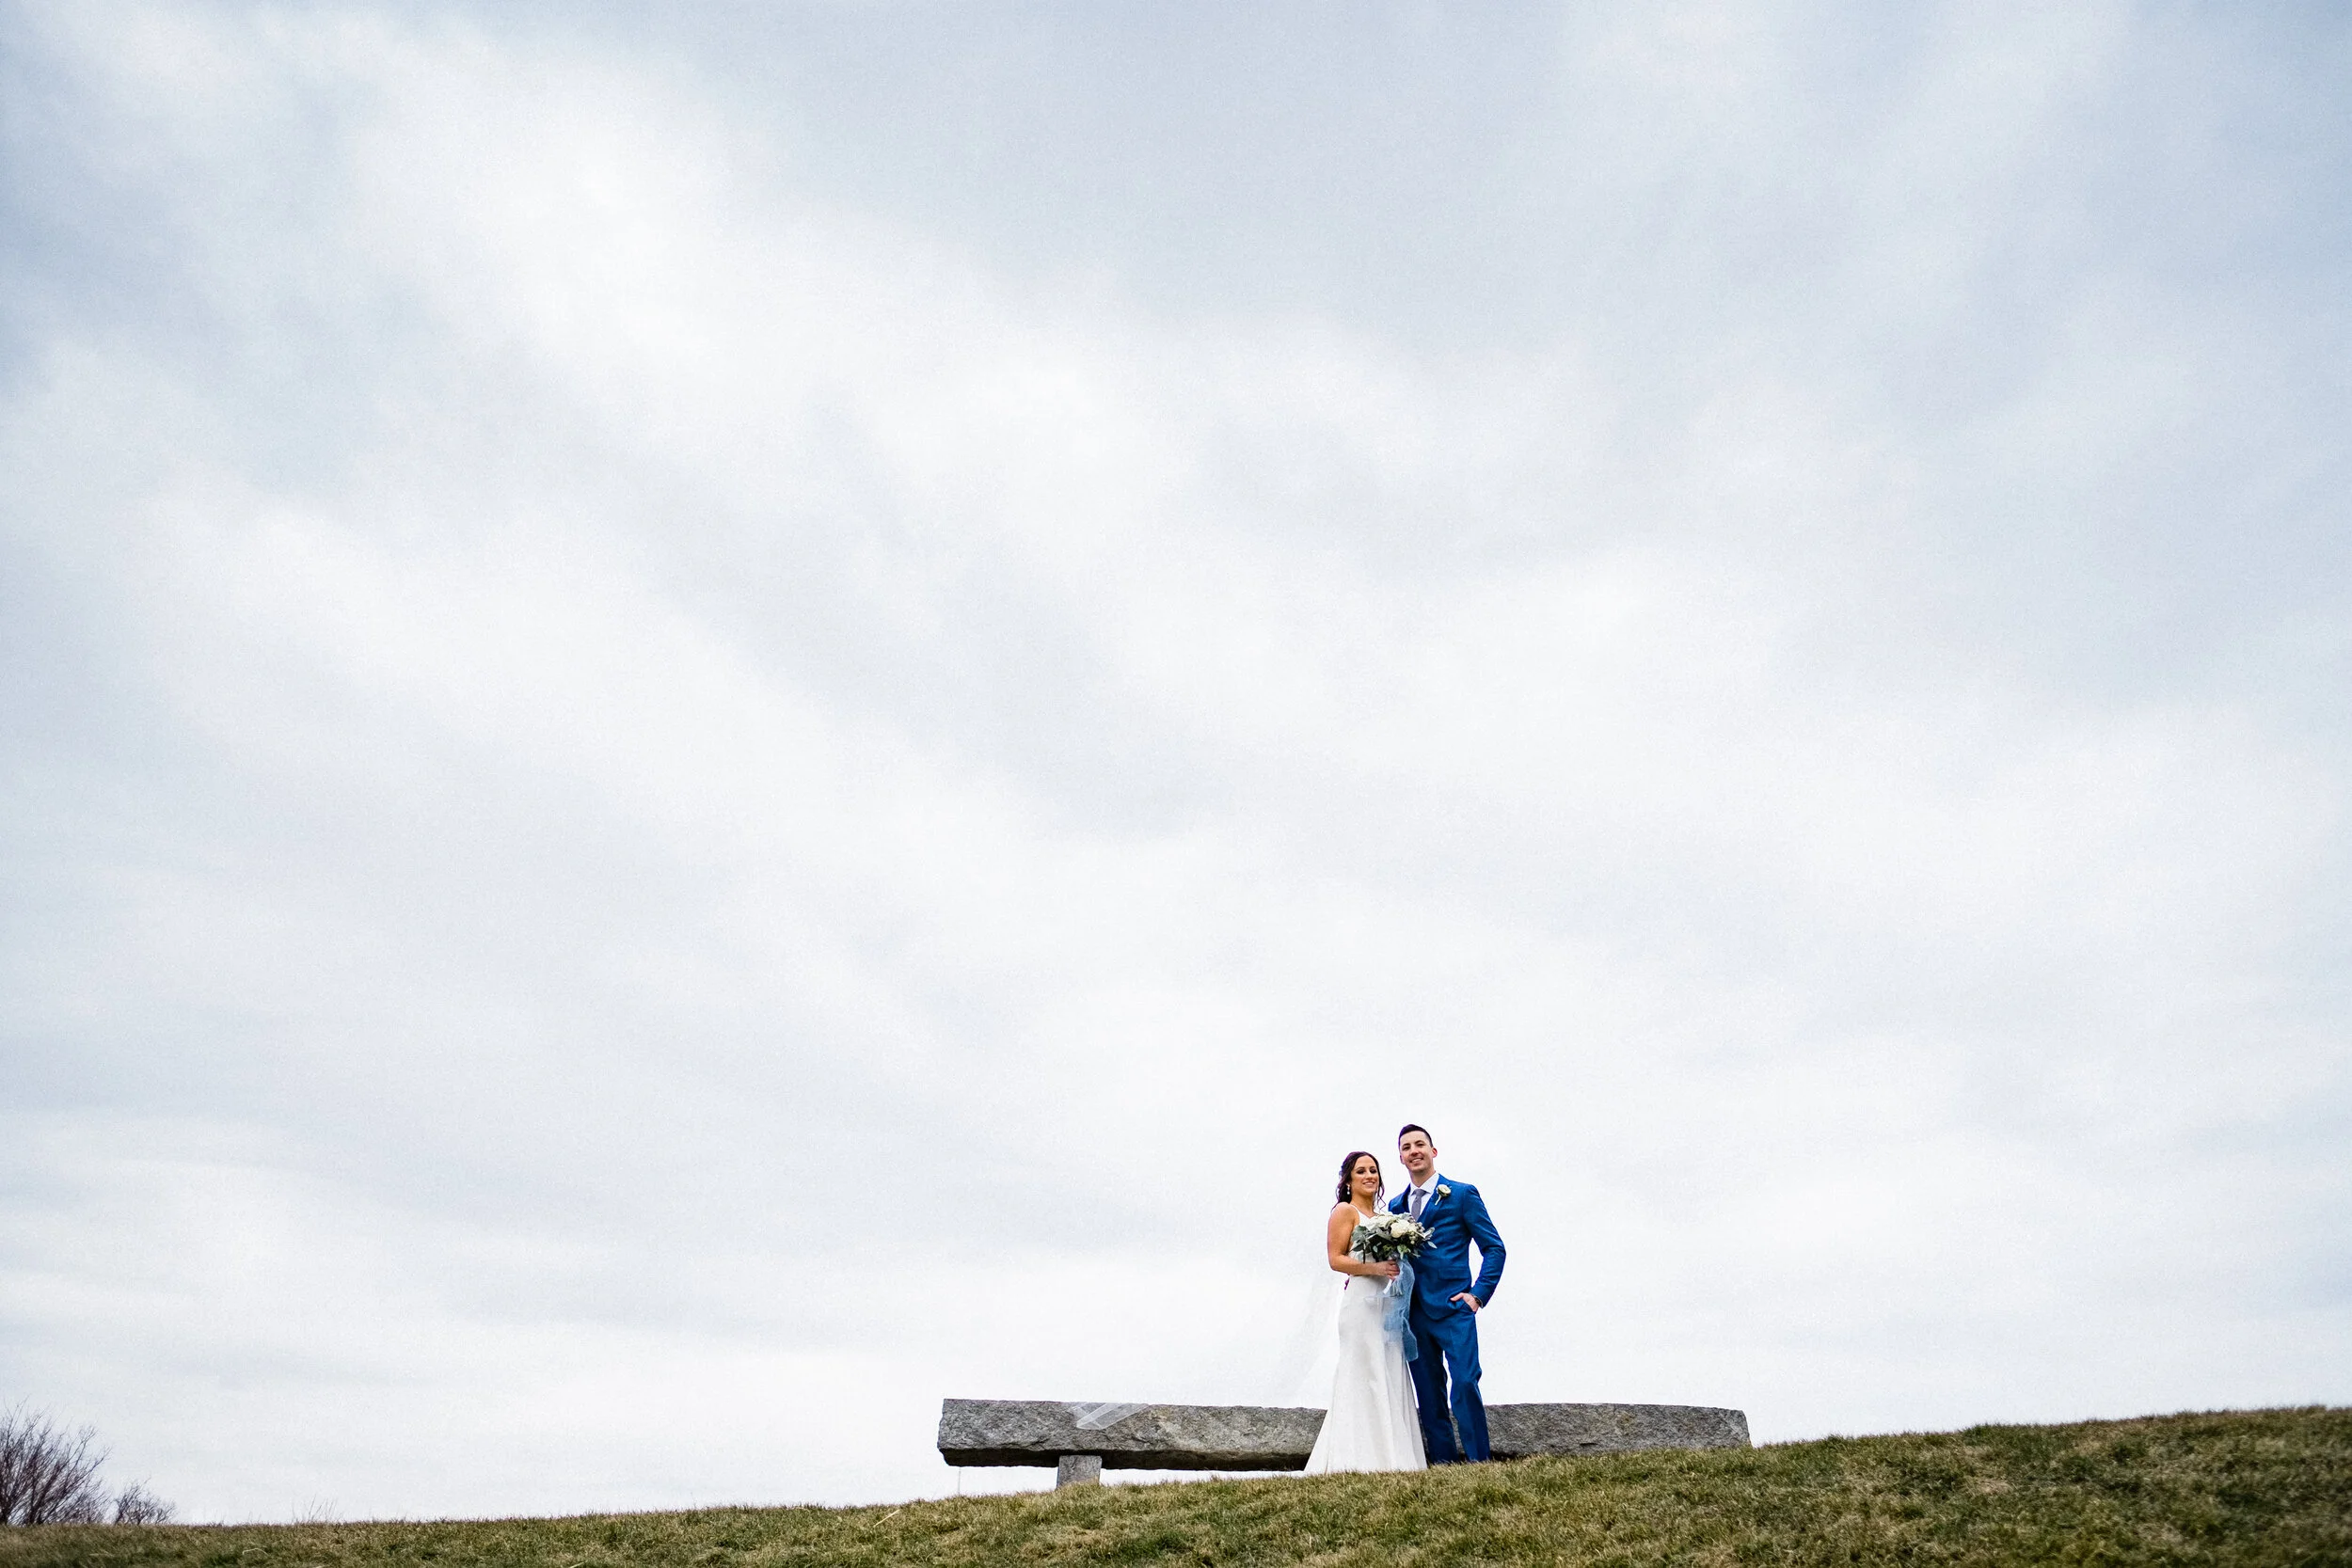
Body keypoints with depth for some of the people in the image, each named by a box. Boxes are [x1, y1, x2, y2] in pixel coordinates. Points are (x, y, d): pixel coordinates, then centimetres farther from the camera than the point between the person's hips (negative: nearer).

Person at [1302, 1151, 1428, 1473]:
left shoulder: (1381, 1216, 21)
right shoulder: (1345, 1211, -1)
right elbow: (1335, 1259, -10)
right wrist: (1376, 1268, -20)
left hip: (1387, 1304, 8)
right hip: (1361, 1302, -8)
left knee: (1390, 1381, 5)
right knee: (1364, 1378, -9)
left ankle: (1389, 1459, 8)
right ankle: (1362, 1460, -6)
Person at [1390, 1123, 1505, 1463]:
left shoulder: (1462, 1194, 1)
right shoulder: (1396, 1206, 14)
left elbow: (1494, 1247, 0)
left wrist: (1478, 1295, -8)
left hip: (1453, 1307, -5)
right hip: (1414, 1313, 5)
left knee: (1464, 1383, -14)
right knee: (1428, 1393, 7)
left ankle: (1478, 1461, -6)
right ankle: (1443, 1460, 14)